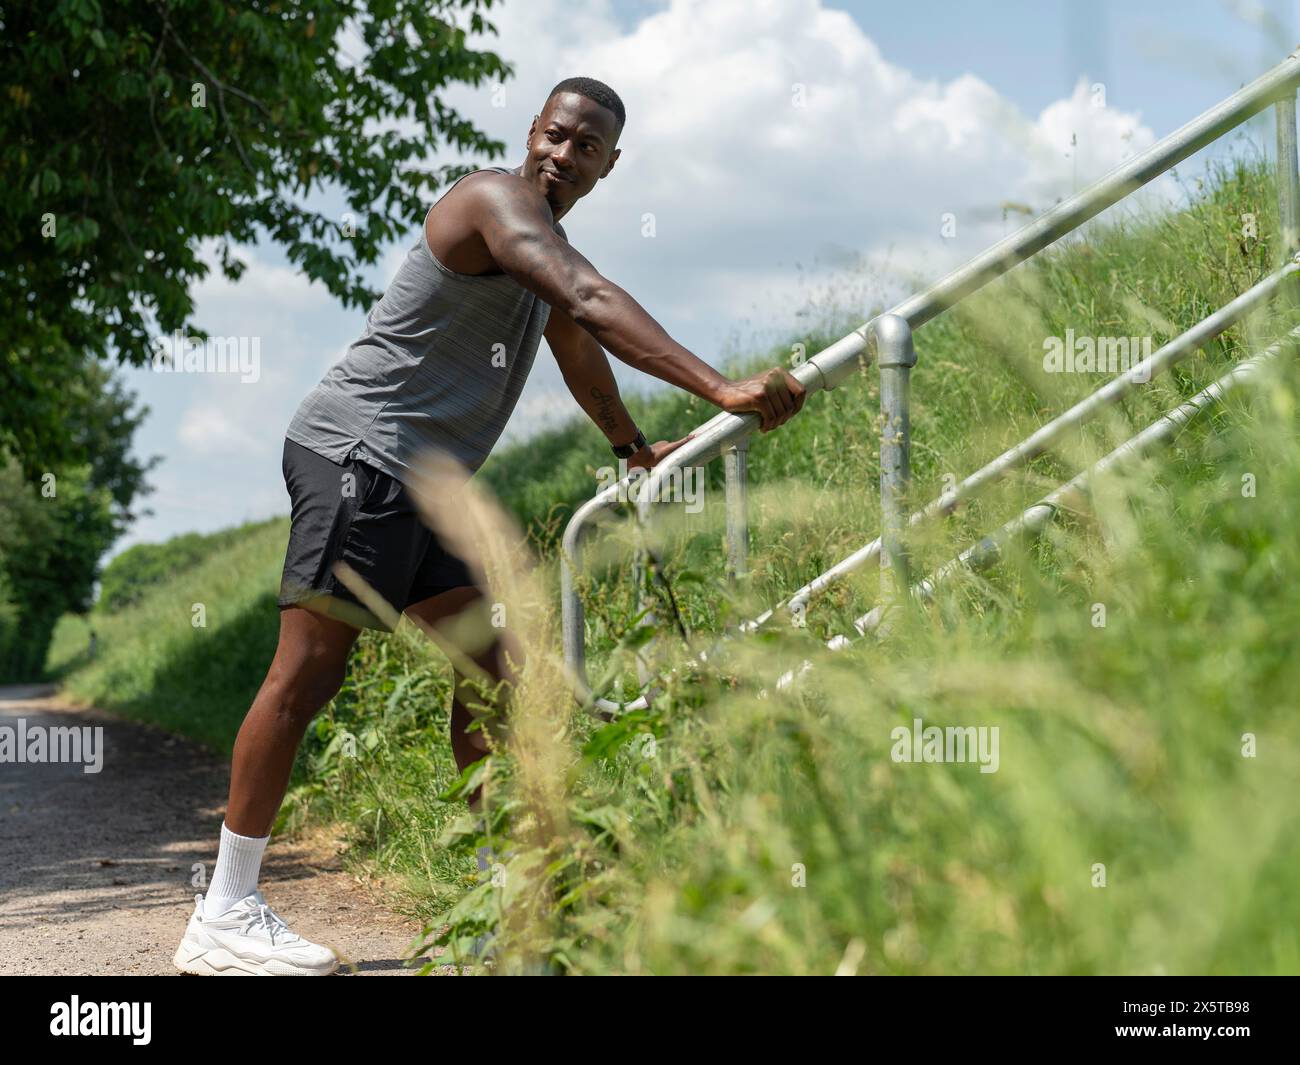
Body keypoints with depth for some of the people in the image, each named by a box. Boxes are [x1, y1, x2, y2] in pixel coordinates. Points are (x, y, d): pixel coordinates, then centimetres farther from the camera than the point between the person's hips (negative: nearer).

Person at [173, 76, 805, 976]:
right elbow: (592, 304, -28)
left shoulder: (547, 243, 22)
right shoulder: (499, 199, -11)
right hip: (357, 451, -10)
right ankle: (225, 918, -10)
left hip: (419, 481, 10)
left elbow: (578, 349, 40)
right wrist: (721, 389, -36)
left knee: (483, 665, 7)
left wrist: (635, 447, 52)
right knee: (309, 669, -12)